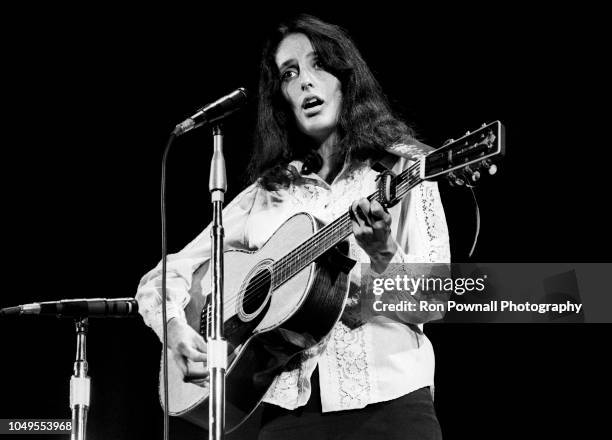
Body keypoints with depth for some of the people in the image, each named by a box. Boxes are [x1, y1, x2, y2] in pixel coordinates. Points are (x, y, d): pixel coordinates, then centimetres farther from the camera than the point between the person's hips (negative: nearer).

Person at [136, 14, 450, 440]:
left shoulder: (402, 169, 5)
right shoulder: (264, 196, 12)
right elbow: (161, 278, 16)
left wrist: (383, 254, -20)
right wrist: (176, 327, -4)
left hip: (386, 402, -2)